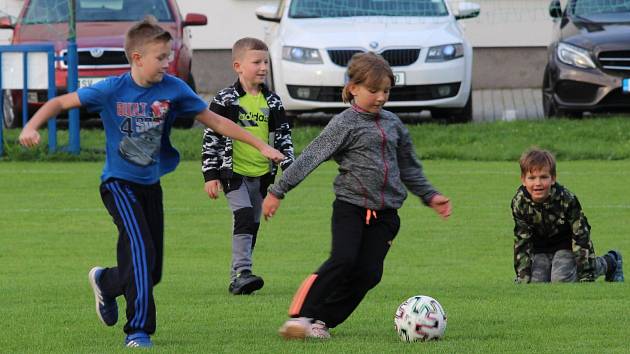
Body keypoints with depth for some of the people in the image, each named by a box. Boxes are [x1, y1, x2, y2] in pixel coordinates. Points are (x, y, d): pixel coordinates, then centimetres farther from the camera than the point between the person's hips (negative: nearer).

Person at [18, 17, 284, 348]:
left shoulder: (173, 88, -6)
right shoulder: (112, 90, -13)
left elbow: (216, 122, 3)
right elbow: (60, 102, -4)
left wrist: (261, 146, 1)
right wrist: (31, 127, -22)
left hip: (151, 185, 4)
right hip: (119, 183, -4)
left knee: (151, 271, 6)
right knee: (141, 250, -22)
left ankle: (105, 282, 38)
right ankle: (138, 331, -14)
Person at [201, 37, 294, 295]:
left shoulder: (272, 102, 7)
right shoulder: (225, 100, -7)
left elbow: (283, 137, 13)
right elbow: (211, 138, -5)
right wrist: (210, 175, -9)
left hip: (261, 175, 6)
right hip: (233, 172, -5)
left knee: (253, 225, 9)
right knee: (244, 217, -22)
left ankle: (237, 280, 18)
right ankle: (242, 273, -26)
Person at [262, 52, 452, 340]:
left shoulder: (393, 123, 13)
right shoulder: (345, 124, -6)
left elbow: (408, 167, 25)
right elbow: (309, 158, -10)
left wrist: (430, 196, 24)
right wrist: (277, 192, -14)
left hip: (385, 212, 5)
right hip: (350, 207, -5)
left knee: (369, 273, -5)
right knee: (343, 261, -21)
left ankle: (322, 320, 3)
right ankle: (300, 315, -14)